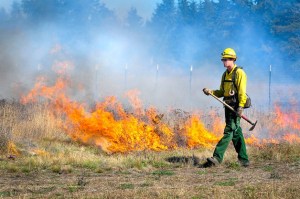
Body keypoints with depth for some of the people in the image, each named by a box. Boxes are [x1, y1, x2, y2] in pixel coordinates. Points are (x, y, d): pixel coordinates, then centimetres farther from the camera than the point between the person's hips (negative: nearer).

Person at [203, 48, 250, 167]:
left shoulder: (239, 73, -8)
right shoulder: (225, 74, 18)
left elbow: (242, 91, -15)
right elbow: (222, 92, 21)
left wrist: (240, 107, -23)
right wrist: (211, 92, 4)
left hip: (236, 106, -9)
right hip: (228, 106, 9)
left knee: (229, 131, -13)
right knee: (236, 132, 9)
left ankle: (217, 157, -21)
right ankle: (244, 160, 13)